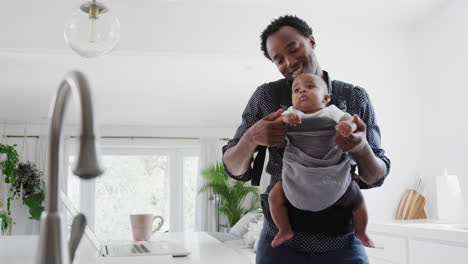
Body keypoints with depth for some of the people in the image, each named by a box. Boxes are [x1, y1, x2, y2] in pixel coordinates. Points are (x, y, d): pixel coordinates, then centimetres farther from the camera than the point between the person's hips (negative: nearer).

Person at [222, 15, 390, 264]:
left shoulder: (355, 97, -1)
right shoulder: (266, 96, -2)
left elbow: (375, 177, -2)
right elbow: (234, 168, -1)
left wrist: (361, 148, -24)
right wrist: (251, 138, -22)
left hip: (342, 243, 0)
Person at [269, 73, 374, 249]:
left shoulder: (330, 112, 1)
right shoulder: (292, 113, 6)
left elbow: (349, 119, -14)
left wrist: (349, 125, -39)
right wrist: (285, 118, -31)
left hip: (333, 175, 0)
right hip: (298, 176, 1)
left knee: (356, 198, 7)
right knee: (275, 196, -6)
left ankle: (361, 232, 35)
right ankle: (285, 230, 18)